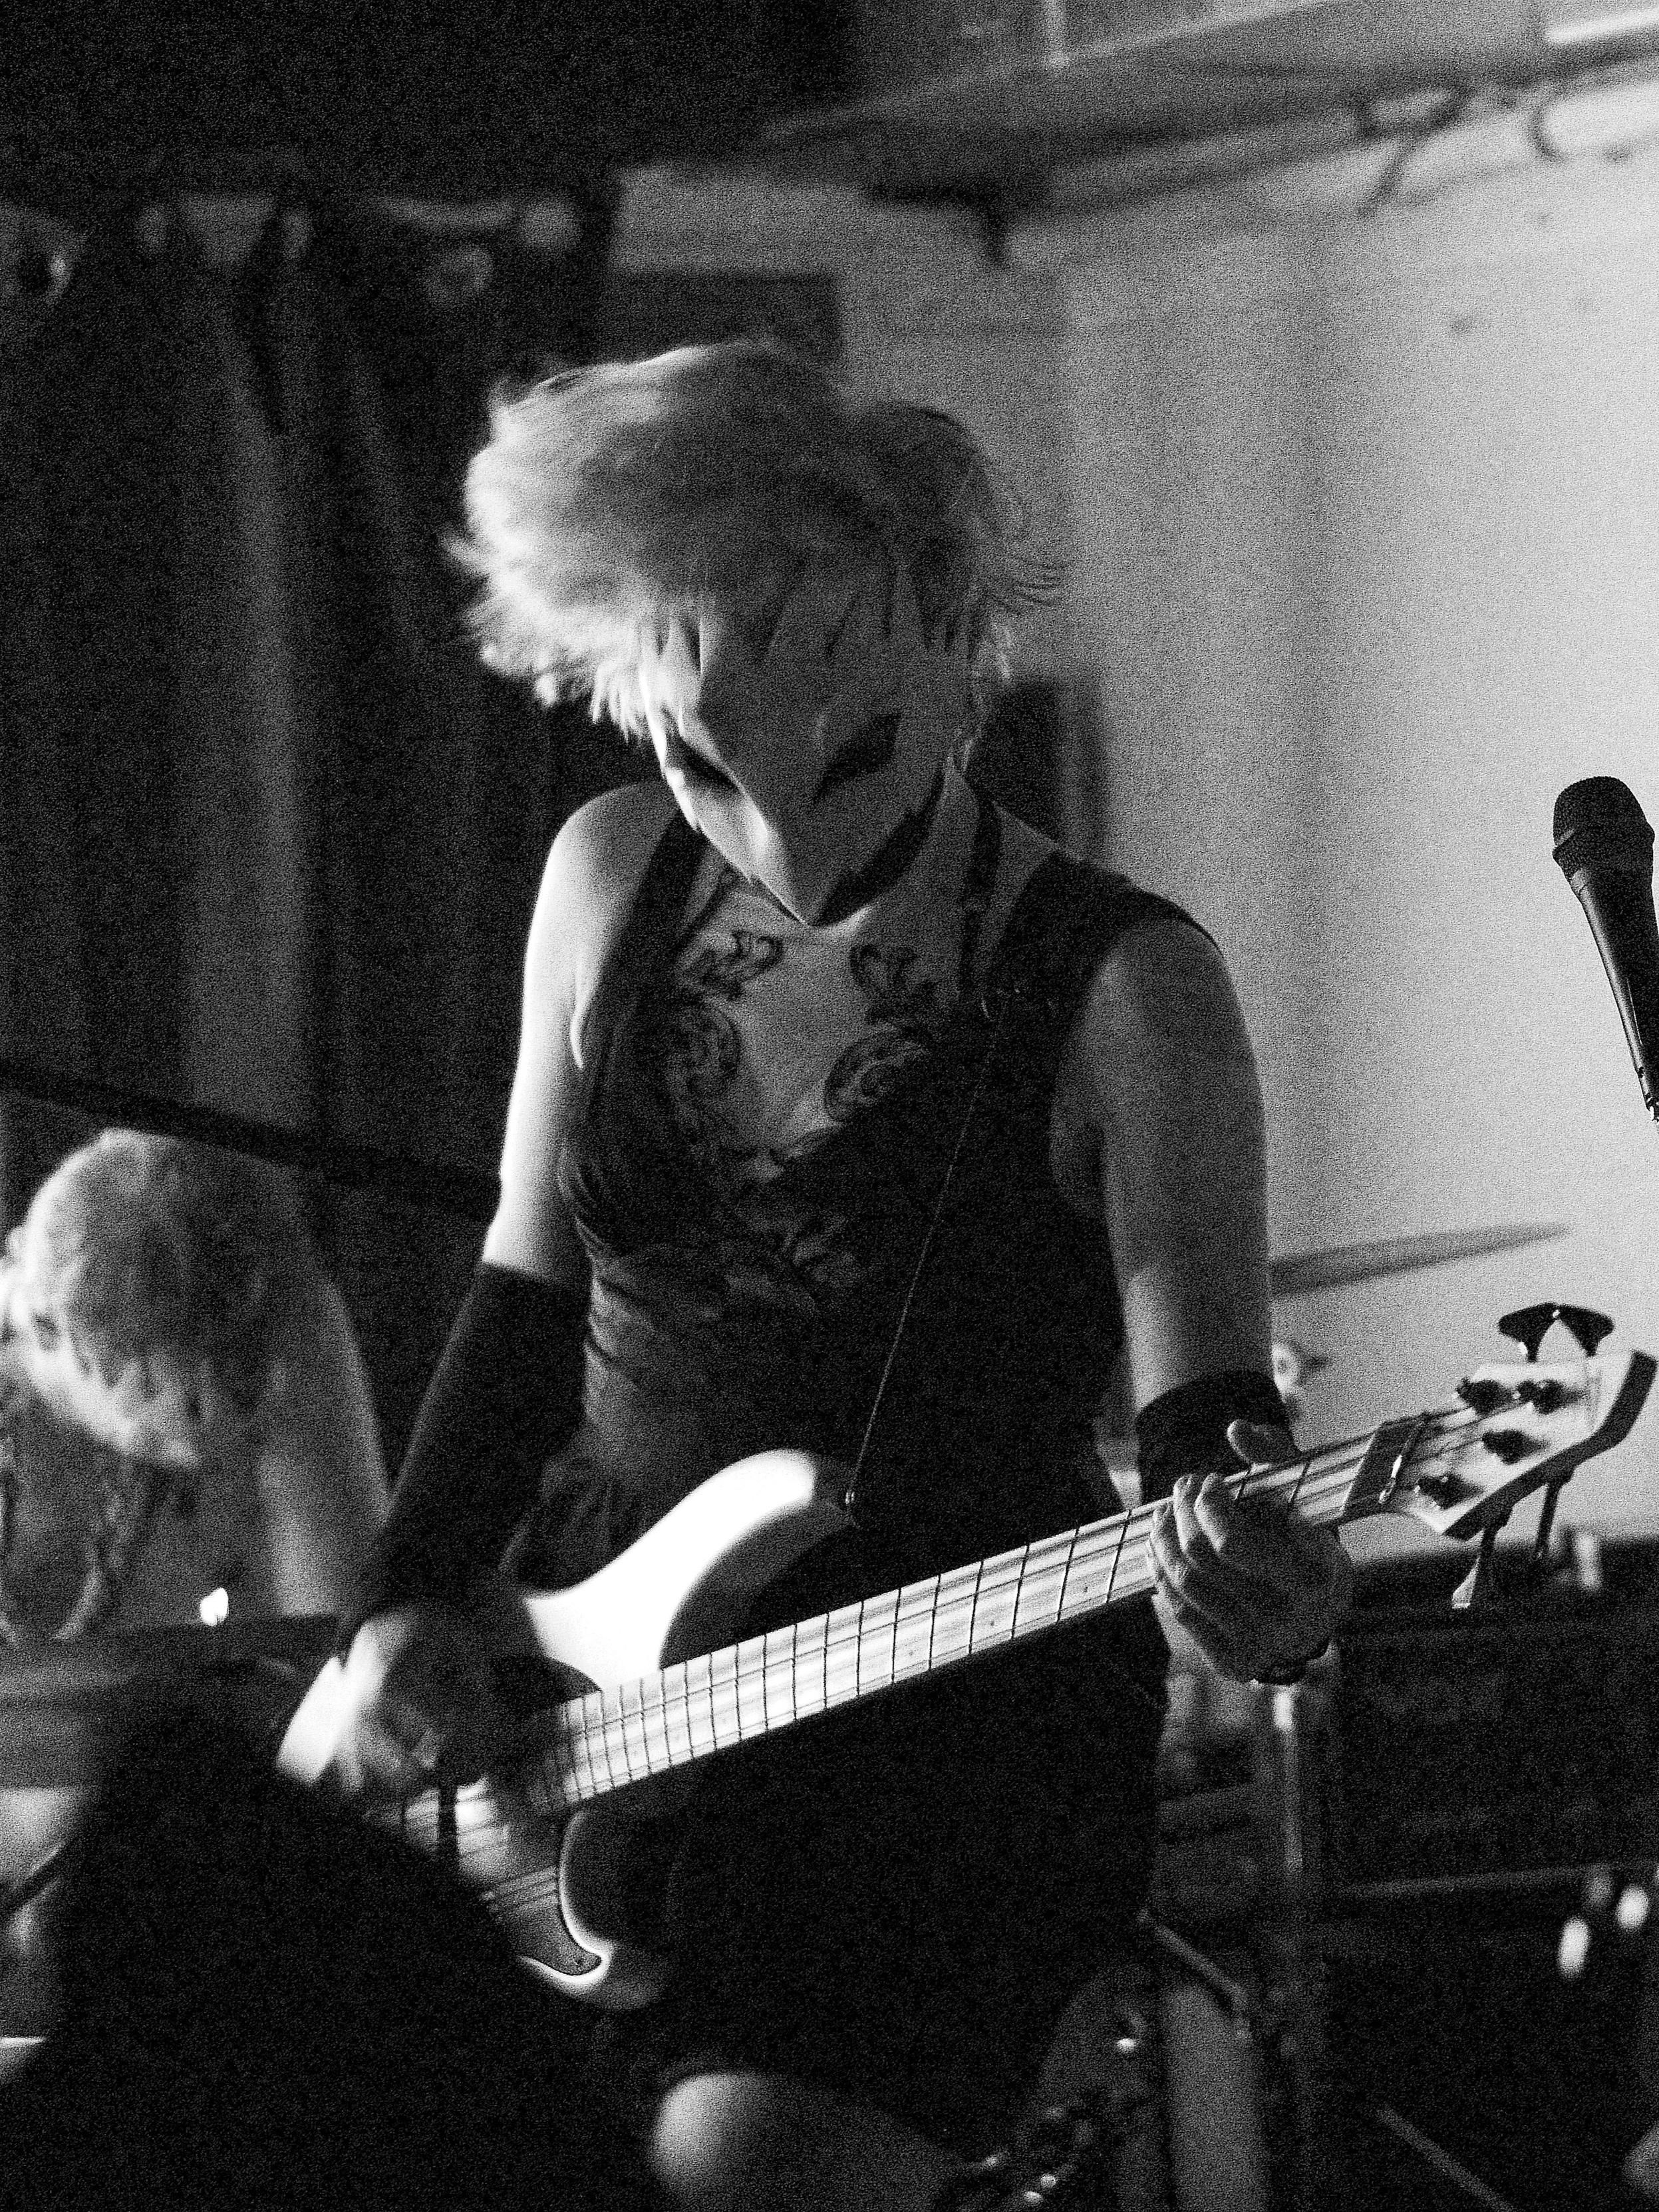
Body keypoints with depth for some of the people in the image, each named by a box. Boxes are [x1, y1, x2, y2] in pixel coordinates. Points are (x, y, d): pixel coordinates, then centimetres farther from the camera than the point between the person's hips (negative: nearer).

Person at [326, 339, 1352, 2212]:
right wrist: (405, 1611, 1)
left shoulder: (1114, 991, -12)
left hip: (953, 1730, -5)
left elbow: (1202, 1402, -18)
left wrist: (1251, 1580, -40)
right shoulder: (610, 881, 3)